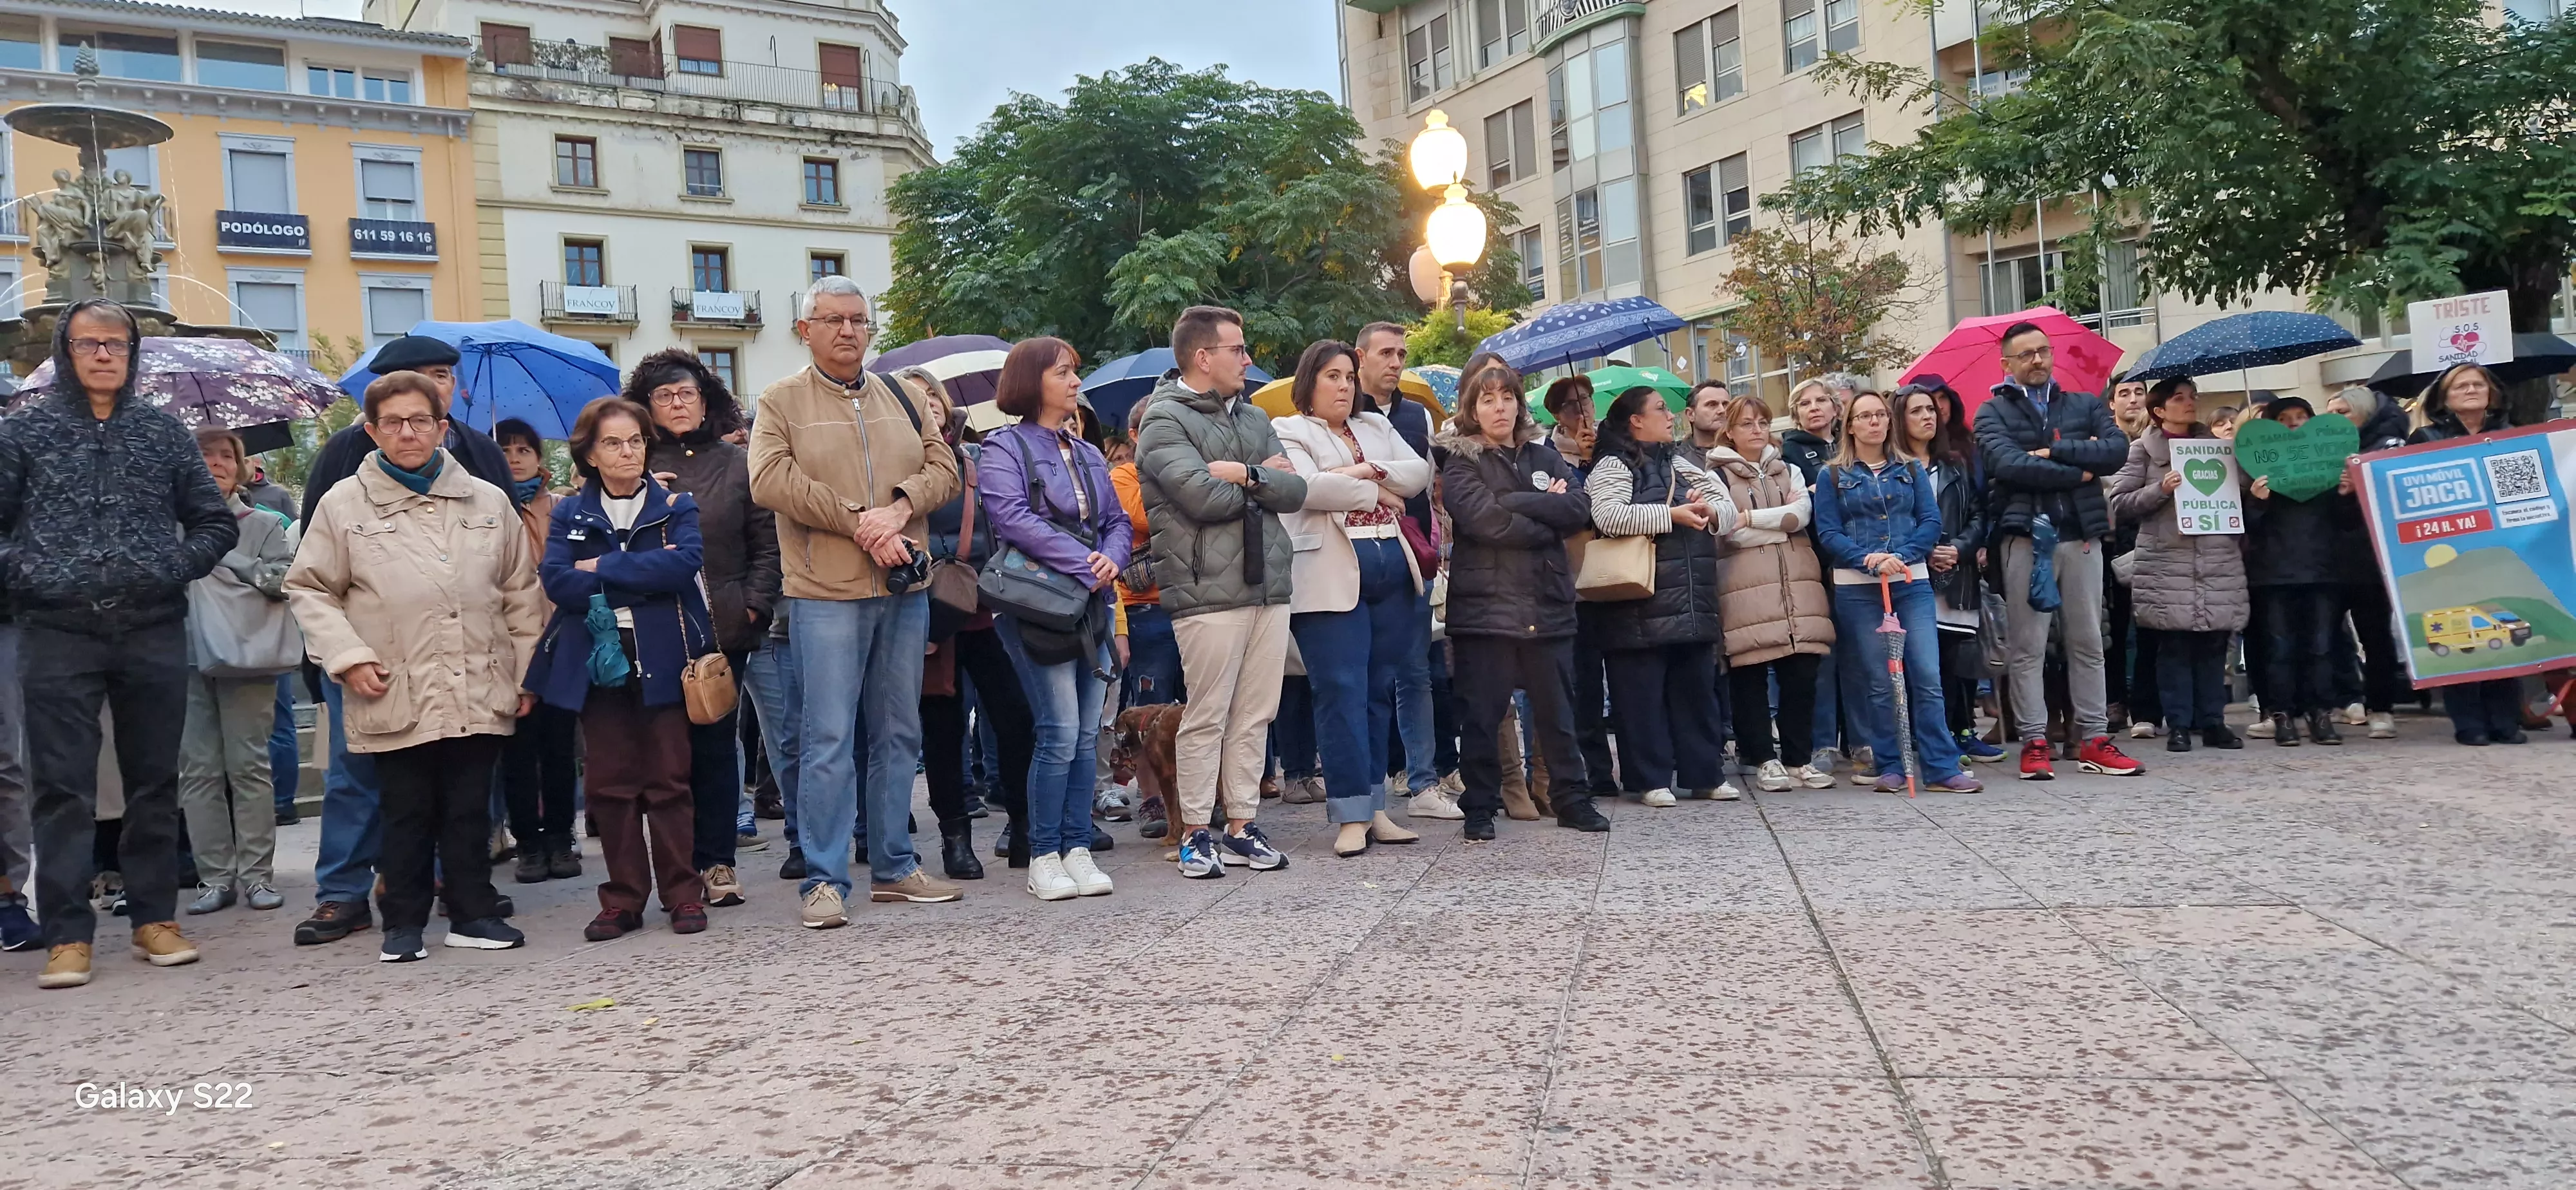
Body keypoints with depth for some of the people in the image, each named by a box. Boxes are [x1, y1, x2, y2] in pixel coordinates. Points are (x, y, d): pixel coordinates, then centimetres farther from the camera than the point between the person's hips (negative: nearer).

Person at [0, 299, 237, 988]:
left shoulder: (164, 432, 11)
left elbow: (216, 522, 14)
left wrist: (176, 568, -1)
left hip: (153, 630, 2)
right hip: (58, 632, -1)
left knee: (155, 781, 7)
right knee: (63, 788, -1)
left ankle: (155, 917, 17)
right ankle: (67, 935, 4)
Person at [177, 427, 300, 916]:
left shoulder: (266, 524, 8)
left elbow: (282, 580, -3)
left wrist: (225, 558, -8)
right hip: (187, 658, 2)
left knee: (248, 766, 1)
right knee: (199, 769, 2)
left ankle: (256, 874, 6)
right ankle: (215, 876, 9)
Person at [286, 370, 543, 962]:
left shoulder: (489, 502, 10)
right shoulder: (344, 505, 4)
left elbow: (521, 594, 13)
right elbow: (308, 590, 7)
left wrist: (527, 671, 9)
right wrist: (347, 657, -6)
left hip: (480, 694, 2)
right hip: (396, 697, -1)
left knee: (471, 811, 8)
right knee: (407, 814, 7)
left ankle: (474, 913, 19)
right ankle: (404, 923, 19)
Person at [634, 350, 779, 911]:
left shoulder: (737, 465, 8)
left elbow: (767, 543, 7)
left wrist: (754, 605, -2)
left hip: (724, 628, 0)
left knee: (716, 741, 3)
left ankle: (717, 862, 10)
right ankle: (679, 866, 11)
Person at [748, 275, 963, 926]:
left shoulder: (902, 398, 14)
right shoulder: (781, 402, 1)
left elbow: (942, 467, 8)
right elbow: (771, 482, -12)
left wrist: (899, 508, -11)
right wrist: (858, 522, -15)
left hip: (905, 588, 5)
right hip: (826, 592, -5)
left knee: (899, 734, 11)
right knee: (828, 739, -5)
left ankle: (894, 866, 21)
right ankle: (825, 881, 1)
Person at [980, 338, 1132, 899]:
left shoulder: (1090, 456, 20)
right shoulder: (1005, 448, -2)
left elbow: (1117, 521, 16)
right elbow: (1011, 517, -16)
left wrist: (1111, 559, -7)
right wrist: (1082, 563, -18)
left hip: (1092, 604, 7)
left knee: (1087, 736, 5)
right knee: (1060, 734, -10)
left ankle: (1077, 851, 12)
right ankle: (1043, 859, 1)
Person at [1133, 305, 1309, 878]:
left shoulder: (1254, 417, 19)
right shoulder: (1165, 421, -4)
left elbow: (1295, 491, 8)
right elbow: (1202, 497, -18)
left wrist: (1245, 475, -10)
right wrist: (1266, 478, 0)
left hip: (1268, 588, 7)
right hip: (1208, 593, -7)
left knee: (1256, 716, 8)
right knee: (1207, 718, -3)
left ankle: (1241, 826, 16)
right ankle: (1195, 833, 7)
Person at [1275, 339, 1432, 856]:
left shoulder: (1377, 426, 21)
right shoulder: (1290, 431, 3)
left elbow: (1420, 472, 7)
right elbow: (1308, 488, -15)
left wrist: (1367, 471, -9)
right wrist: (1378, 493, -5)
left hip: (1393, 567, 6)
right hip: (1331, 576, -6)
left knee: (1379, 690, 7)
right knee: (1342, 692, -8)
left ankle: (1374, 807, 13)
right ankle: (1351, 816, -5)